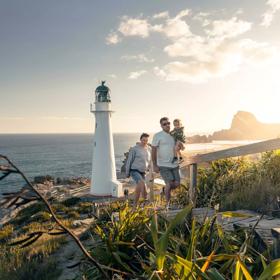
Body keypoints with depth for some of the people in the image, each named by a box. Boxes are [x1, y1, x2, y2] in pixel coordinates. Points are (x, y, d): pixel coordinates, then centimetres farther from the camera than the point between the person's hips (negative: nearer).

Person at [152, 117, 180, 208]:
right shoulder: (158, 136, -6)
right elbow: (153, 150, -7)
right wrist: (154, 165, -11)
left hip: (174, 164, 5)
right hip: (163, 165, -5)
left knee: (177, 183, 2)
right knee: (169, 183, -11)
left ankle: (166, 191, 33)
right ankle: (167, 203, 8)